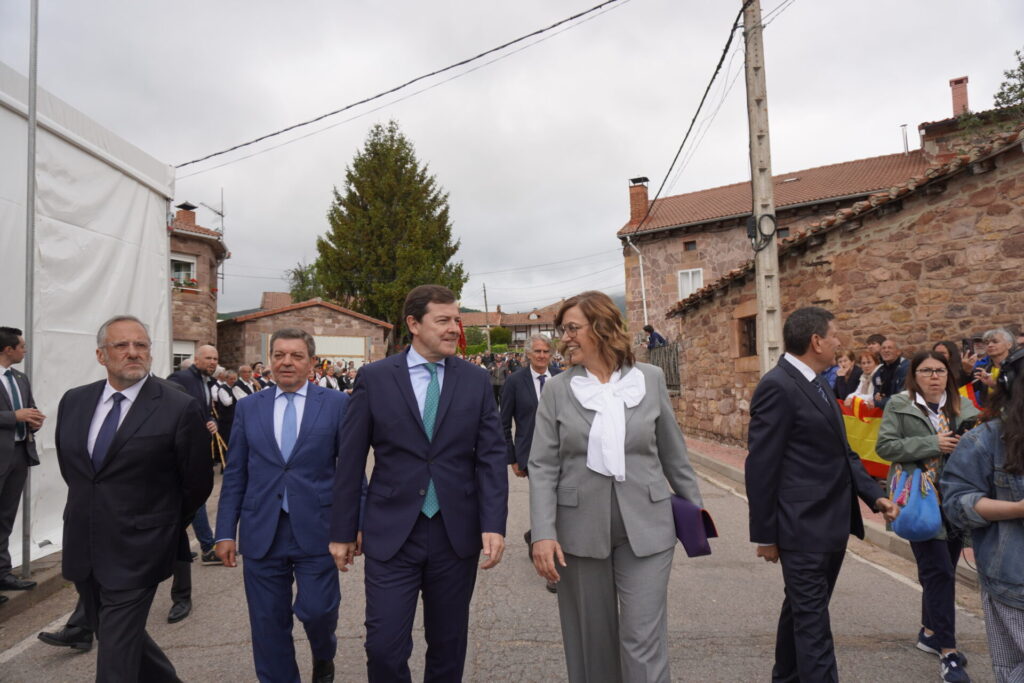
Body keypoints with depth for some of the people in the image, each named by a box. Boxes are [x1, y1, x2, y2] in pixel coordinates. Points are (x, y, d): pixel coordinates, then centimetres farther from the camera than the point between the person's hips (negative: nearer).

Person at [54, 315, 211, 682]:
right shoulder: (74, 401, 3)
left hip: (135, 553, -6)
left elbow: (197, 483, -5)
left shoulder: (179, 408, -14)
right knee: (117, 635, 20)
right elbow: (68, 464, 19)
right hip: (83, 551, 6)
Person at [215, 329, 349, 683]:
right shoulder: (248, 407, 7)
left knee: (317, 609, 0)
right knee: (268, 623, 9)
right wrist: (225, 532, 5)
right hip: (261, 533, 3)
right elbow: (234, 475, 8)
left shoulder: (337, 403, -1)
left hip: (315, 530, -2)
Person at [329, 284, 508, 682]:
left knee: (448, 645, 15)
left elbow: (491, 458, 0)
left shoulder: (476, 381, 2)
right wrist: (343, 530, 3)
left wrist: (494, 525, -10)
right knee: (384, 648, 2)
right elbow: (351, 460, 1)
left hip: (457, 534, 2)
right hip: (391, 534, -1)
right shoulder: (374, 378, -2)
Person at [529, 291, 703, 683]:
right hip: (580, 529, 1)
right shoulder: (557, 389, -1)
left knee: (644, 641, 2)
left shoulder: (651, 379, 1)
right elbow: (543, 466, -5)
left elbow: (672, 453, 9)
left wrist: (694, 507, 14)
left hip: (646, 526, 0)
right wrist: (543, 533, -14)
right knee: (591, 639, 12)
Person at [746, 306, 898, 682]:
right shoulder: (777, 386, -18)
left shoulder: (818, 384, 12)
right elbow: (761, 466, -18)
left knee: (802, 611, 21)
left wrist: (873, 494, 3)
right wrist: (764, 534, -14)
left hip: (831, 524, 9)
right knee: (812, 619, 0)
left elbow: (841, 451, 17)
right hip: (803, 527, -9)